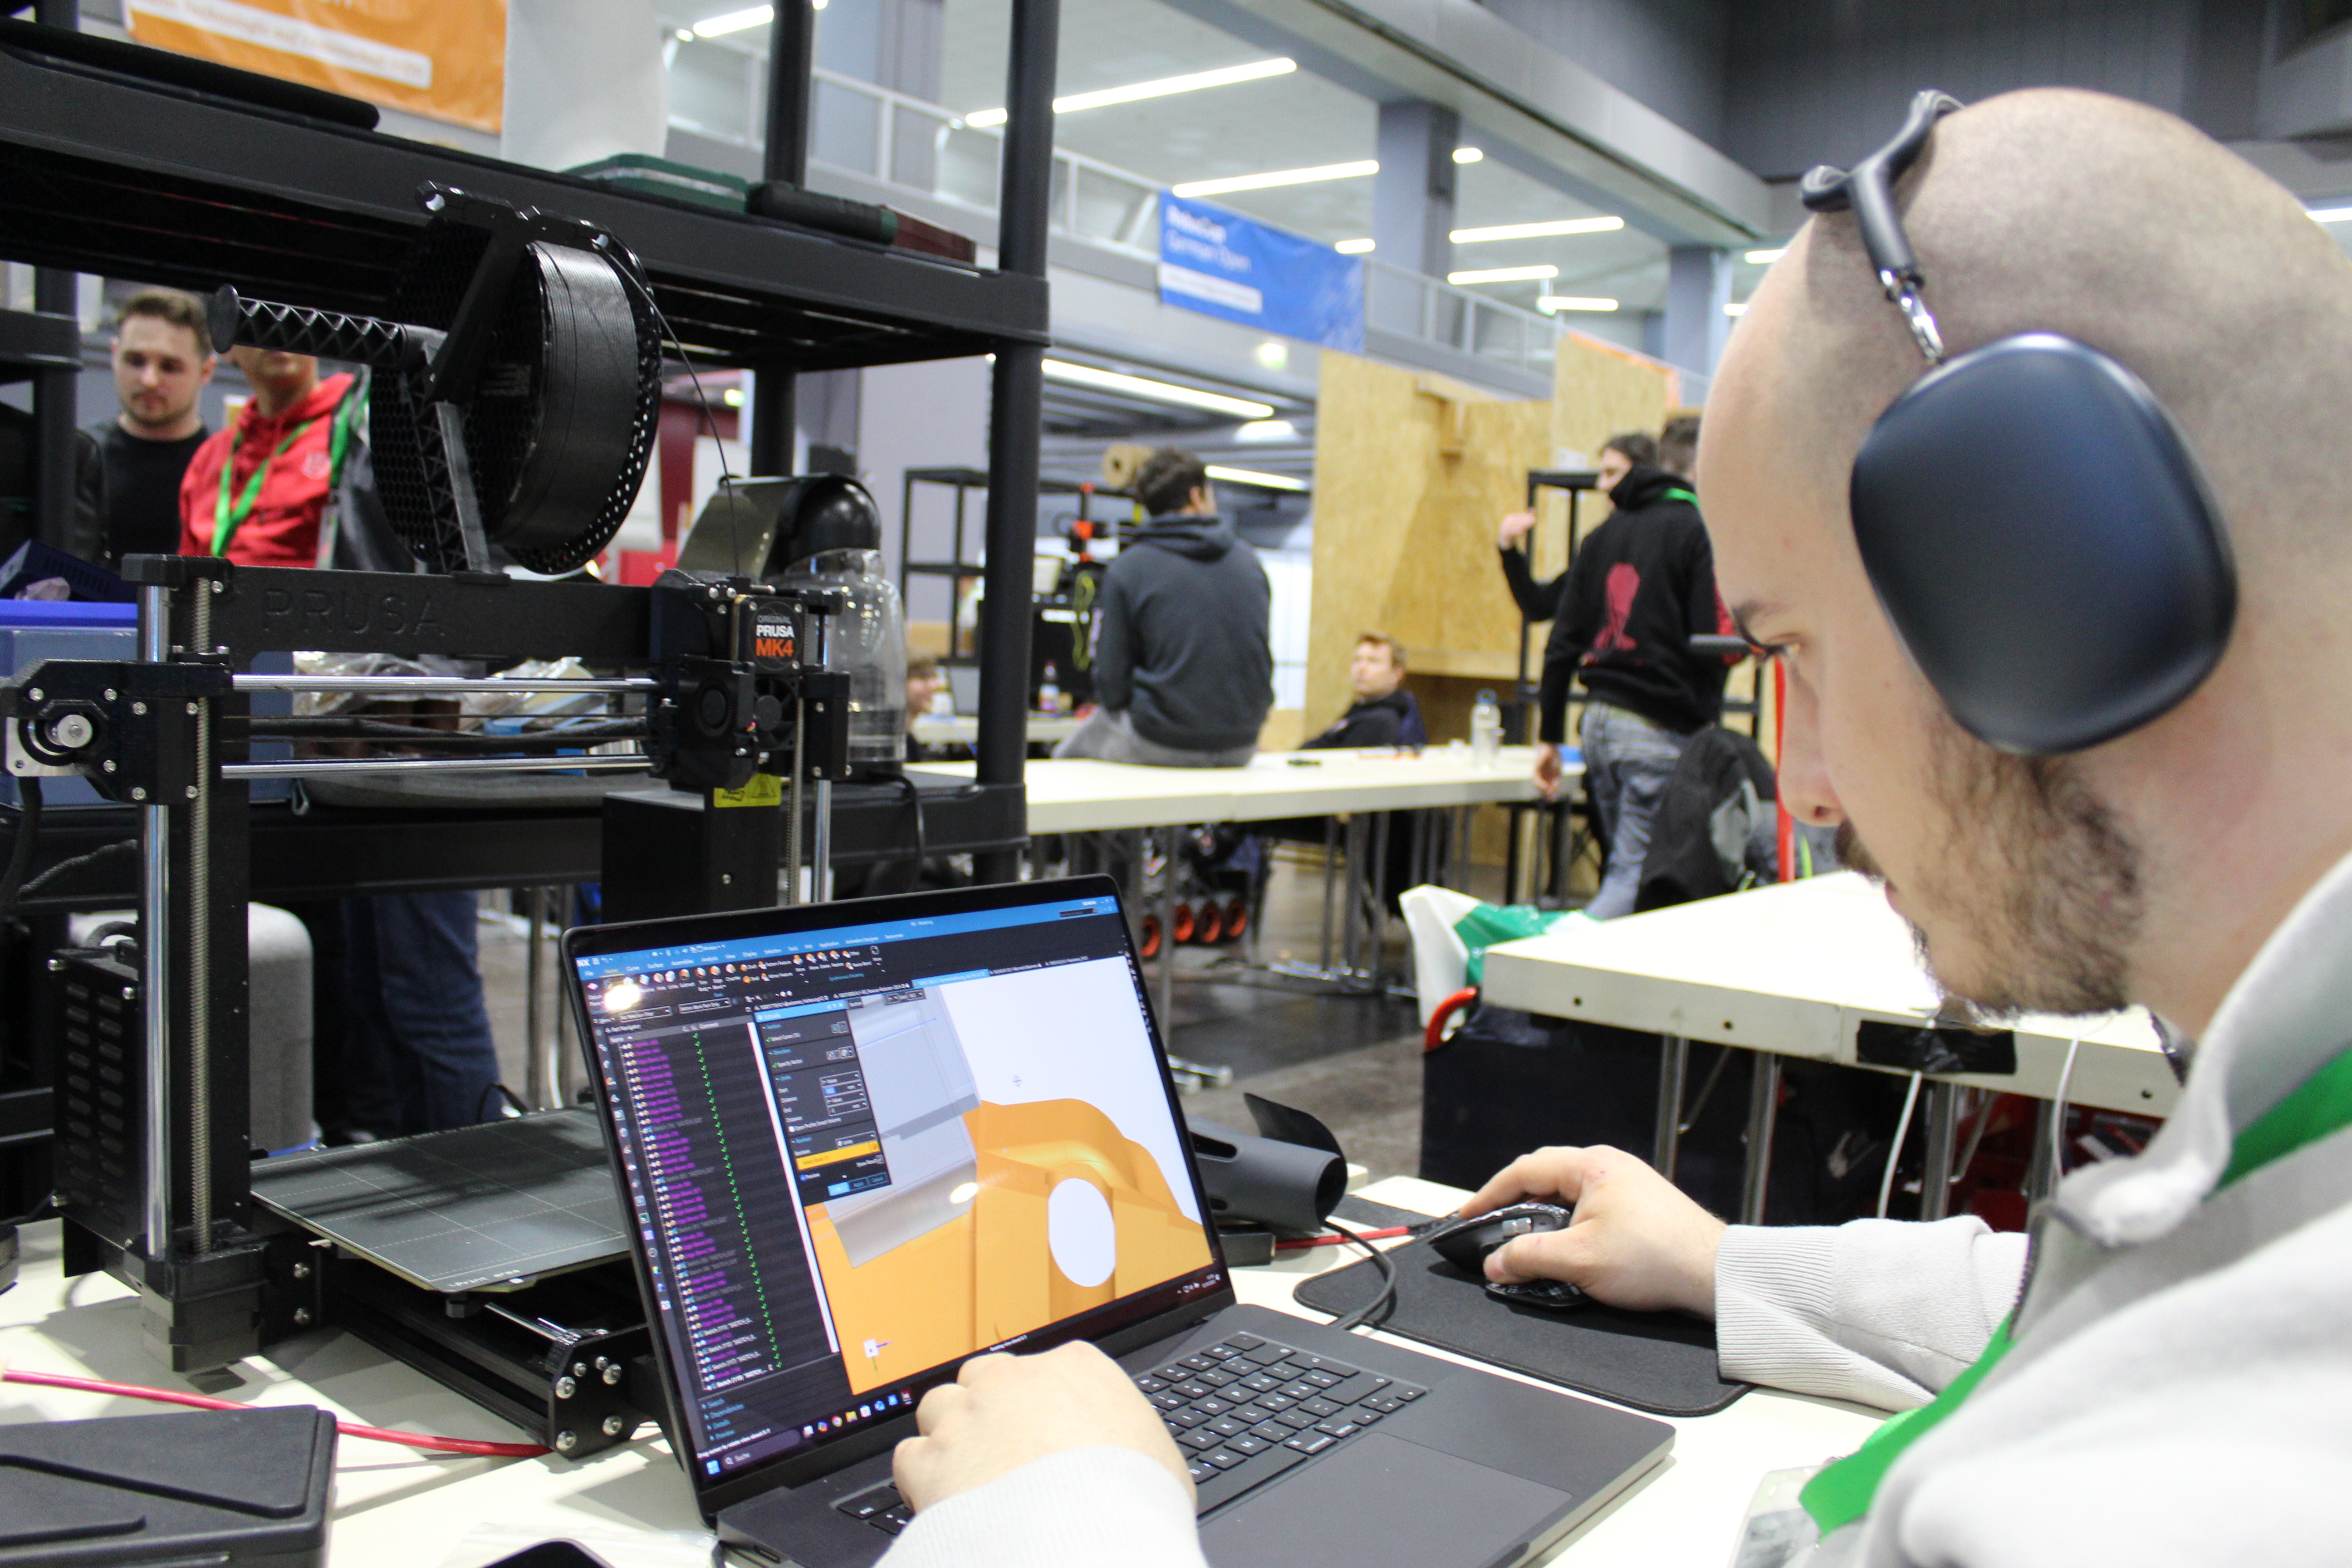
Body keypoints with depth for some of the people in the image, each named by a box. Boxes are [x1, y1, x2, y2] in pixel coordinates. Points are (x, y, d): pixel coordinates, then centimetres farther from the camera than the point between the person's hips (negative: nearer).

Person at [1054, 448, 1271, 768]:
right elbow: (1262, 662, 12)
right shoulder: (1249, 559, 4)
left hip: (1163, 747, -4)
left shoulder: (1126, 568, -9)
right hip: (1242, 747, 5)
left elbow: (1111, 682, -9)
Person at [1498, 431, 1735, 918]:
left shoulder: (1601, 537, 13)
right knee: (1635, 873, -7)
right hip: (1659, 728, -6)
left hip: (1599, 718, 6)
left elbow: (1563, 640, 12)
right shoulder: (1694, 530, -2)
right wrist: (1709, 733, -4)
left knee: (1623, 864, 13)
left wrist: (1549, 736, 15)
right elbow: (1710, 639, -12)